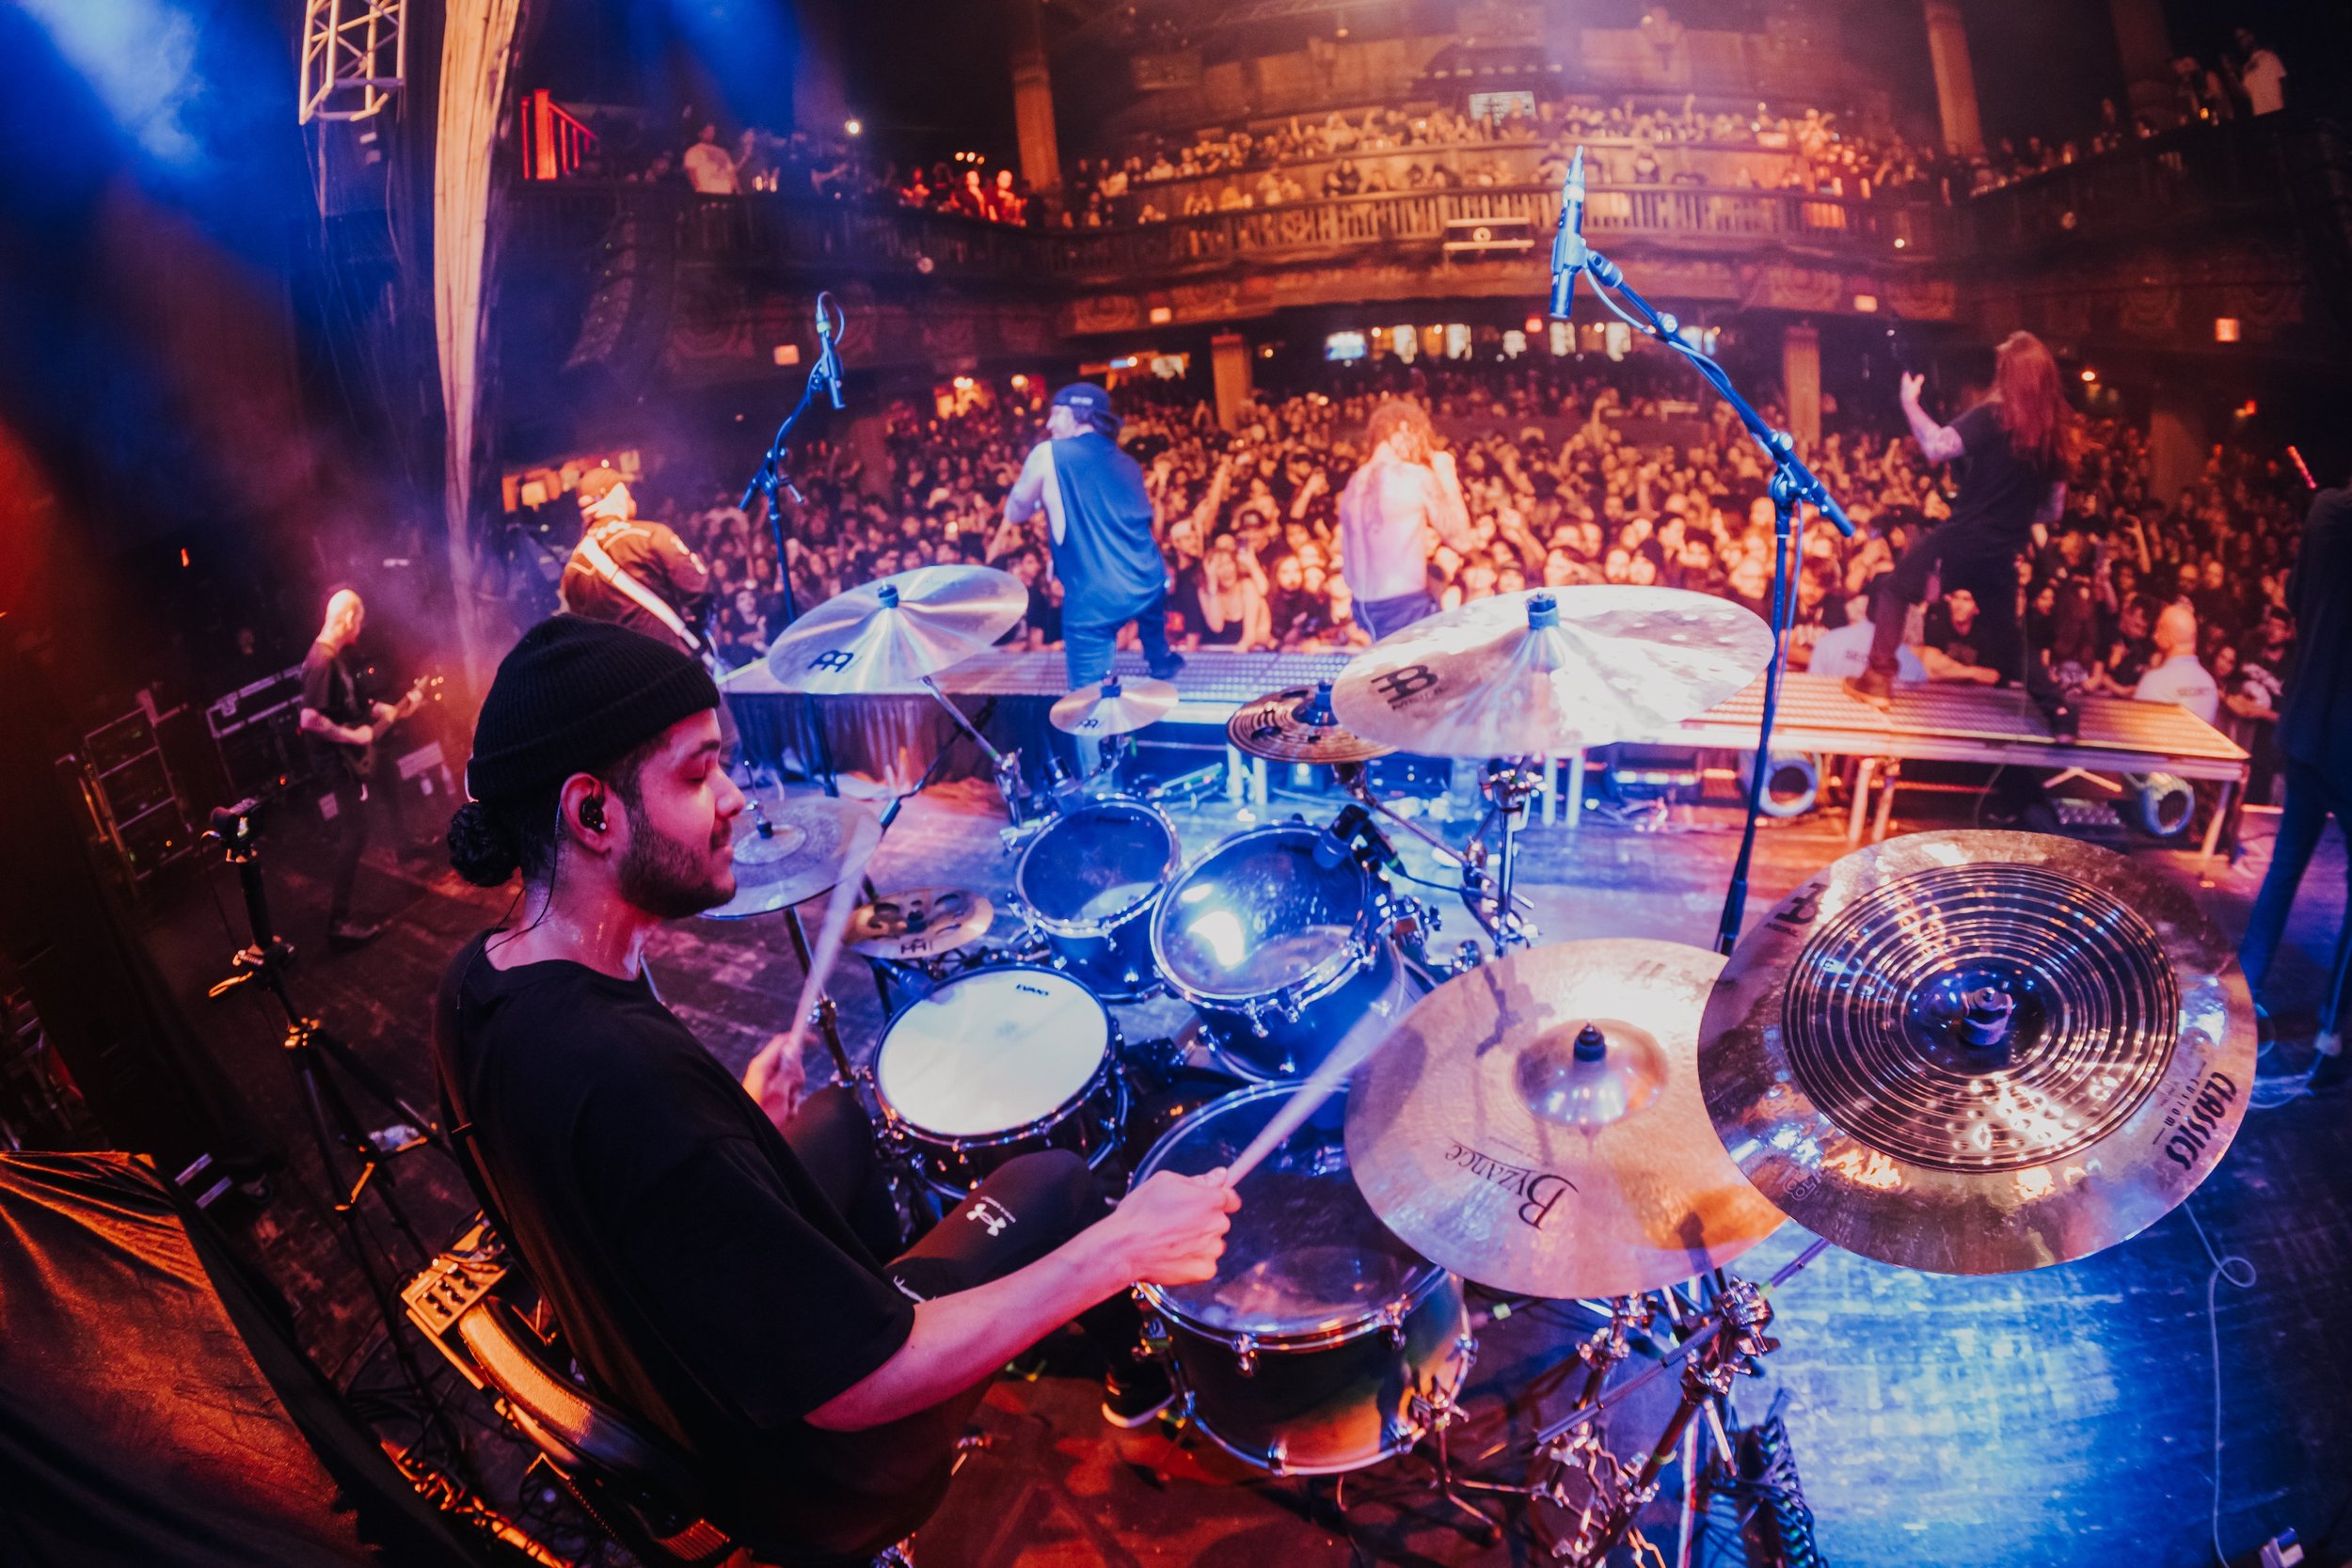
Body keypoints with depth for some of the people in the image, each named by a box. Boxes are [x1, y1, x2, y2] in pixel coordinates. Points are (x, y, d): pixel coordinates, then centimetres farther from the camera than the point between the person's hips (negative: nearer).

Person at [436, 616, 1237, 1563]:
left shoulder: (476, 984, -12)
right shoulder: (627, 1080, -40)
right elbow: (854, 1394, -34)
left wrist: (738, 1125, 7)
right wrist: (1120, 1248, -29)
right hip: (810, 1484, -7)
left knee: (835, 1114, 27)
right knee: (1055, 1179, 9)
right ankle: (1134, 1369, 38)